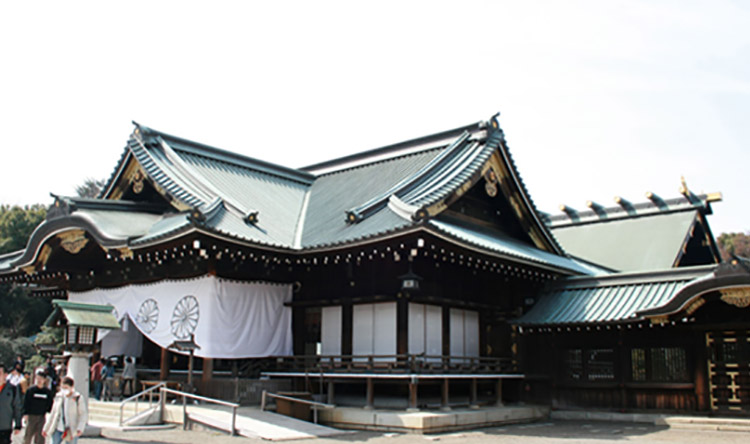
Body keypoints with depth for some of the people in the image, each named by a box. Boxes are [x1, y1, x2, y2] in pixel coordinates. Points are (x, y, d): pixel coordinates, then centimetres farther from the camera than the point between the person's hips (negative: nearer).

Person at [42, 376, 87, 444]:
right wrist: (46, 428, 17)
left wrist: (80, 428, -21)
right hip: (58, 429, 5)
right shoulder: (58, 397, 7)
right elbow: (53, 413, 17)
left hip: (71, 431, -5)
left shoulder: (78, 398, -6)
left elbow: (84, 415, -8)